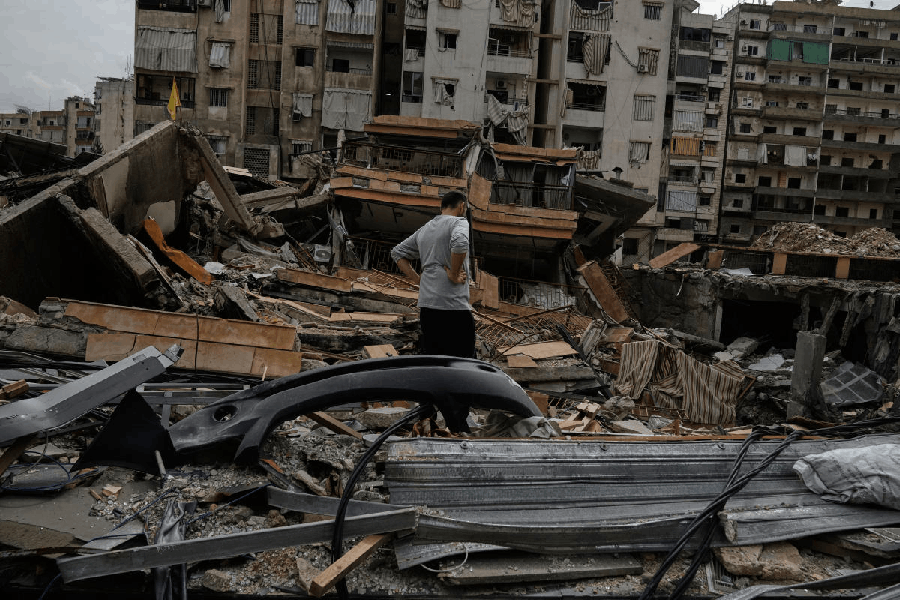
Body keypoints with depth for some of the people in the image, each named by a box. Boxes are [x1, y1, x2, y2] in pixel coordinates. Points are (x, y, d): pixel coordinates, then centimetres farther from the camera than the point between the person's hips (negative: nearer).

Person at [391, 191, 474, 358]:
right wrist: (454, 275, -11)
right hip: (453, 305, -7)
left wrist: (417, 279, 17)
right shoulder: (459, 222, -3)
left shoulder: (424, 229, 20)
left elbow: (397, 252, 26)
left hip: (426, 304, 7)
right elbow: (460, 243, -25)